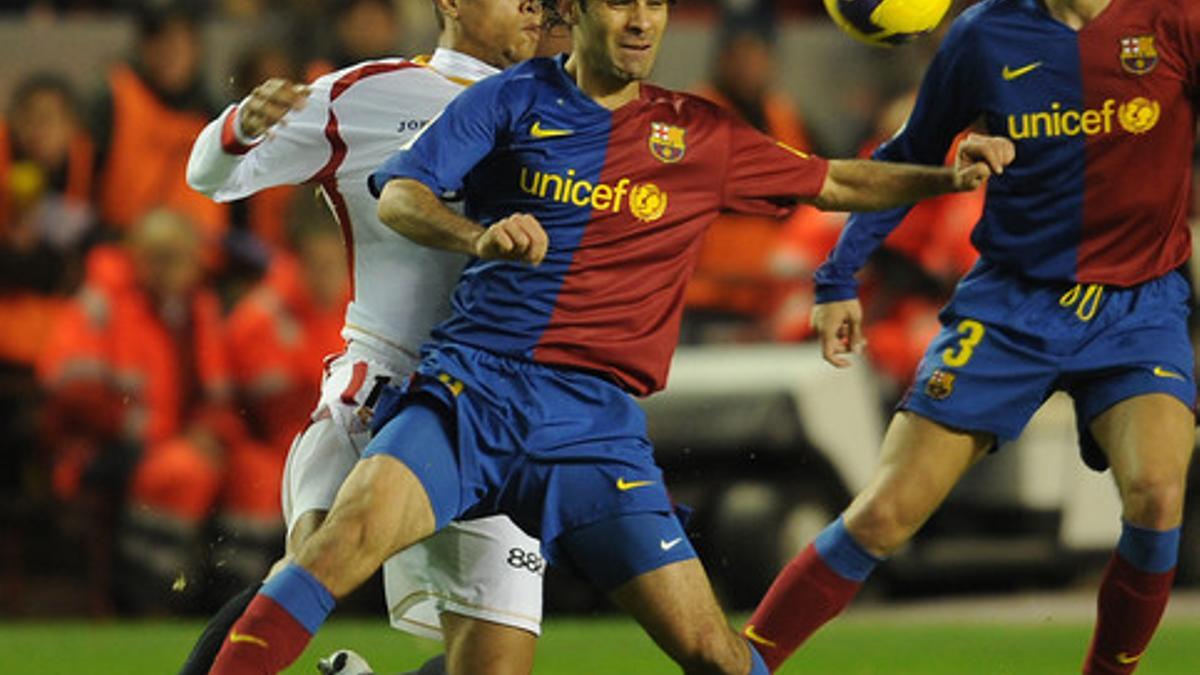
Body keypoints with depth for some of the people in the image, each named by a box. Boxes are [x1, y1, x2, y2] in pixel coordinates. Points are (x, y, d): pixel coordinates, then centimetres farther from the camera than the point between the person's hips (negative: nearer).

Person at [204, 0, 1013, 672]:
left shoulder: (702, 135, 13)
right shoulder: (512, 100, 7)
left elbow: (833, 183, 23)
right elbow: (399, 194, -3)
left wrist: (951, 177, 9)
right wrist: (478, 236, -23)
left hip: (595, 421, 2)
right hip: (474, 386, -1)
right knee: (348, 536, -30)